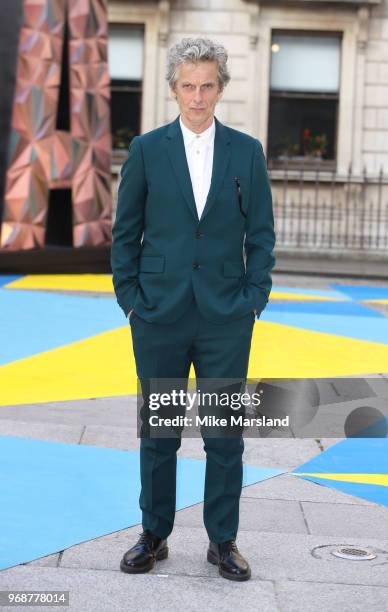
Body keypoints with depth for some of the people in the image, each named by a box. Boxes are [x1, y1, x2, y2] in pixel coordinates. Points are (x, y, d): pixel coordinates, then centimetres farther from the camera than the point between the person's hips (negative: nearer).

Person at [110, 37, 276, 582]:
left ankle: (223, 541, 18)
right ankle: (153, 536, 22)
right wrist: (130, 297, -2)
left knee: (227, 434, 5)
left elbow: (262, 233, 6)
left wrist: (254, 297, -3)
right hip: (160, 314, 0)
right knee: (158, 431, 9)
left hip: (227, 317, 0)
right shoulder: (146, 149, 2)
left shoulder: (247, 151, 4)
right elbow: (125, 232, 5)